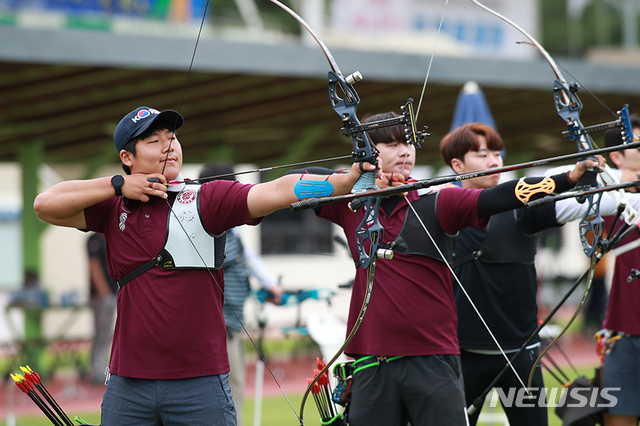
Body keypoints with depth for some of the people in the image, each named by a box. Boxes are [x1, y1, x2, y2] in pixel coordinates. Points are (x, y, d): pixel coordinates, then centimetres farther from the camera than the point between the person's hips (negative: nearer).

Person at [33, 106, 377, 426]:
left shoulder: (206, 200, -1)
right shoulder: (113, 207, 9)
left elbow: (277, 191, -14)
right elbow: (46, 205, 2)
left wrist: (347, 180, -28)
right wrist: (118, 185, -4)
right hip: (129, 382, 2)